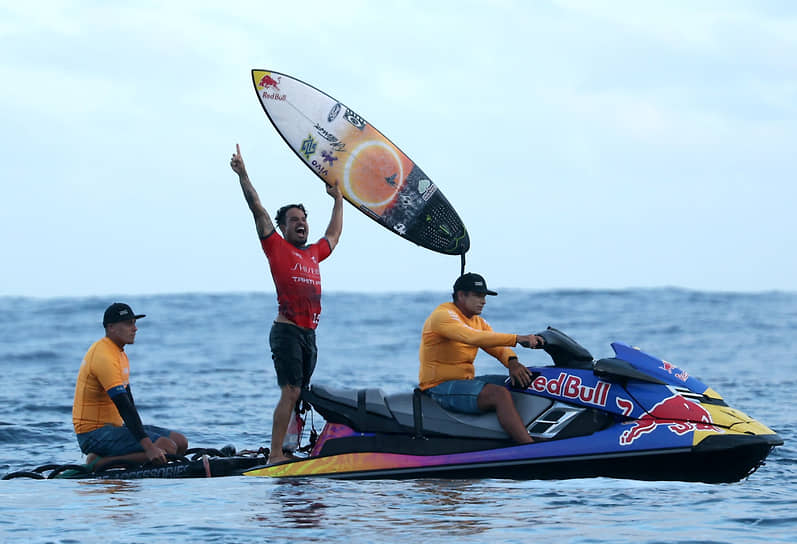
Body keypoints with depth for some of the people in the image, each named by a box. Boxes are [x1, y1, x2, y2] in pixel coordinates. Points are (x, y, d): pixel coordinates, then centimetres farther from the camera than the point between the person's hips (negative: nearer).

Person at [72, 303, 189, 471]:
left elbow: (128, 399, 22)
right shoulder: (104, 357, -19)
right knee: (167, 448, -25)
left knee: (180, 442, 4)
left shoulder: (118, 353, 15)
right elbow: (124, 406, -27)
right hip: (95, 435, -10)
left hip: (114, 426, 10)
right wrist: (148, 447, -32)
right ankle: (99, 463, -17)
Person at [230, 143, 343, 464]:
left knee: (298, 396, 7)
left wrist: (338, 199, 45)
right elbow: (258, 211, -4)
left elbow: (333, 236, 39)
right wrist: (242, 175, -8)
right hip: (287, 331, -7)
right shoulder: (277, 248, 1)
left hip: (309, 334, 7)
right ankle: (275, 455, -18)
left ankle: (290, 449, 9)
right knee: (290, 392, -15)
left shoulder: (314, 253, 19)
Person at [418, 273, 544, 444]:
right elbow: (473, 337, -30)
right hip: (440, 386, -10)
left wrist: (512, 362, -22)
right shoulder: (443, 315, -13)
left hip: (465, 381, 10)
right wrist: (517, 338, -36)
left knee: (524, 383, 1)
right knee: (499, 394, -29)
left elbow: (498, 347, 3)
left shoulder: (478, 322, 16)